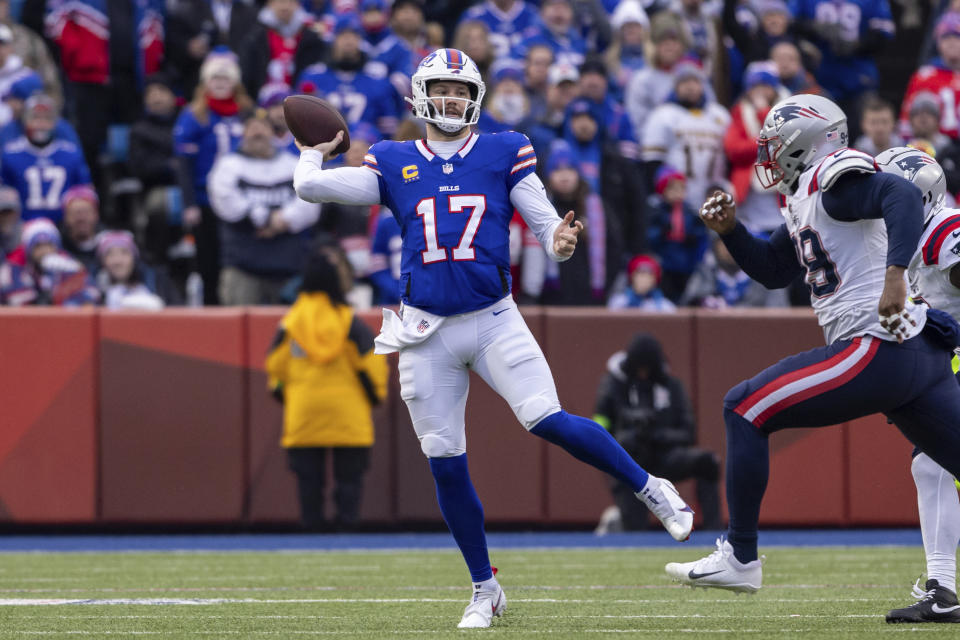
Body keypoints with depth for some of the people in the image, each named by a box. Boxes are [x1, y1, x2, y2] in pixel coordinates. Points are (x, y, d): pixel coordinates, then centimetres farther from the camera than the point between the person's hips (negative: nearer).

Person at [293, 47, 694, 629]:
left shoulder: (506, 153, 5)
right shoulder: (394, 163, 7)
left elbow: (545, 221, -1)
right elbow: (310, 187, 2)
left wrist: (560, 242, -22)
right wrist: (316, 150, 19)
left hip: (494, 320, -2)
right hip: (428, 334, 2)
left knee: (548, 420, -21)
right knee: (446, 465, 2)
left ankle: (651, 489, -2)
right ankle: (485, 589, 16)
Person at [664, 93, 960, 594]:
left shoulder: (834, 176, -7)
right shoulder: (806, 200, 23)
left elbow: (904, 196, -24)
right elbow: (773, 270, 32)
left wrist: (895, 276, -35)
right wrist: (729, 229, 17)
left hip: (876, 347, -10)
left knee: (745, 409, -2)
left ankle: (740, 558, 0)